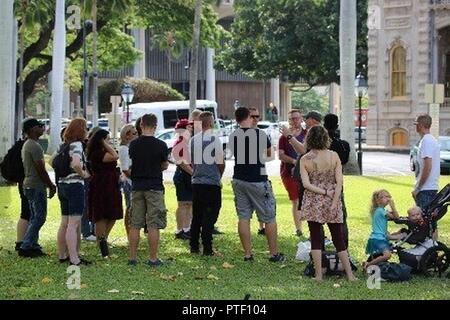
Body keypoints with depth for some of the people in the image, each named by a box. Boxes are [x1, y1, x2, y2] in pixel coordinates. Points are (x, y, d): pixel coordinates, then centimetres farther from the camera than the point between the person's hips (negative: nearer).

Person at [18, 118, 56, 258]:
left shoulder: (27, 145, 17)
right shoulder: (35, 146, -16)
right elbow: (41, 169, -19)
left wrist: (50, 184, 21)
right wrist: (51, 186, -10)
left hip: (29, 185, 11)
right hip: (36, 186, -11)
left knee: (34, 217, 14)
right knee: (39, 217, -8)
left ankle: (32, 246, 15)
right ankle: (26, 247, -10)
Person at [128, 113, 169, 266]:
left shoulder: (133, 144, 1)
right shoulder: (160, 145, -8)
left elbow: (132, 161, 11)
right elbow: (165, 166, 3)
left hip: (137, 186, 3)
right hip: (154, 187, -3)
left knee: (135, 224, 9)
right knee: (153, 225, 0)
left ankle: (132, 257, 10)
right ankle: (153, 258, 1)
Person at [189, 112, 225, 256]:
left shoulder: (193, 140, 5)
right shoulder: (214, 139, -11)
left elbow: (190, 161, 12)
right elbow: (221, 162, -8)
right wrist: (219, 176, 9)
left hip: (196, 182, 5)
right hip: (212, 183, -5)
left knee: (196, 215, 13)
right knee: (209, 216, -1)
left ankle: (194, 246, 17)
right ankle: (207, 248, -3)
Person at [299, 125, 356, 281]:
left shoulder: (304, 159, -6)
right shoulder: (334, 156, -4)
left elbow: (306, 184, -13)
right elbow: (339, 182, -8)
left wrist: (324, 192, -8)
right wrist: (334, 203, -7)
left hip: (313, 203, -1)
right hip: (332, 202, 1)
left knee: (316, 239, 7)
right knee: (339, 239, 9)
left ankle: (318, 275, 7)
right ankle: (350, 274, 12)